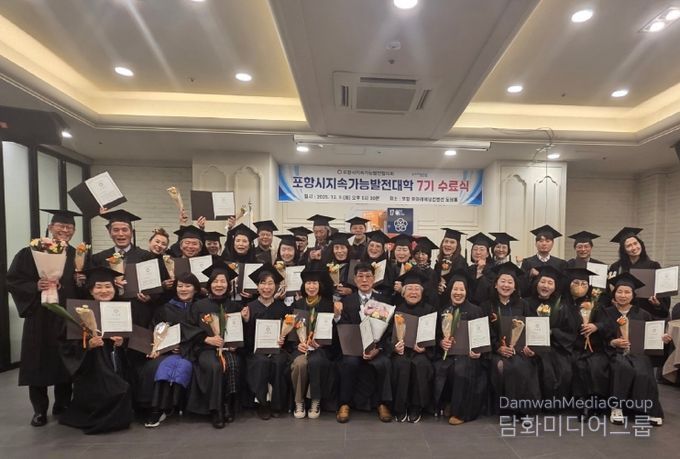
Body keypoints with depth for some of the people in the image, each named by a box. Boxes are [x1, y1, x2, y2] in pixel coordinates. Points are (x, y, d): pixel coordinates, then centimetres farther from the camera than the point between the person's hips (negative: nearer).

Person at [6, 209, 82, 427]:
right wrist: (35, 286, -20)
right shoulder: (31, 253, -3)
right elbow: (12, 281, -4)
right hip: (40, 318, -2)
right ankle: (40, 410, 22)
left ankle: (62, 405, 26)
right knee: (39, 363, 5)